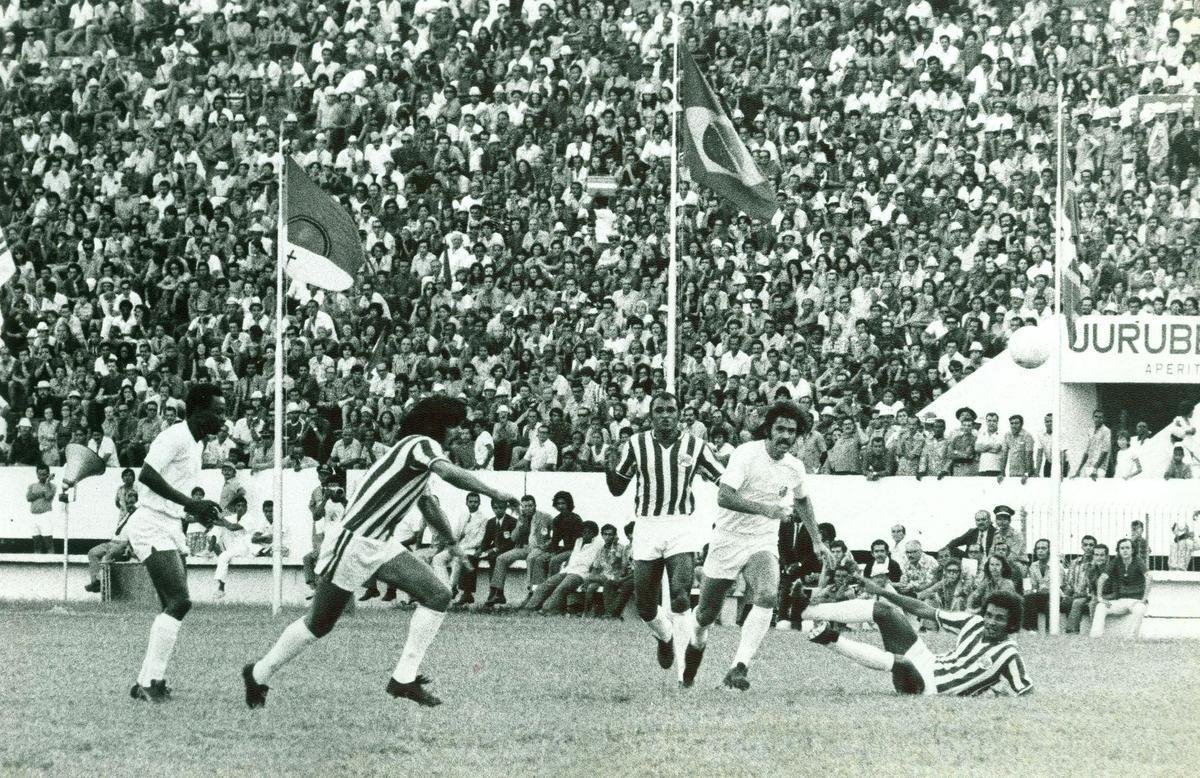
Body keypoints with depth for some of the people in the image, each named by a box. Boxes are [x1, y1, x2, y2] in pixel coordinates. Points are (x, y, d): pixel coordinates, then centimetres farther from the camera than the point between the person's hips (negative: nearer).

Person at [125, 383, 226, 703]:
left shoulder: (197, 444, 17)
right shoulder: (175, 437, -15)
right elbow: (147, 475, -28)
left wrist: (198, 512, 15)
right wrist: (191, 504, -29)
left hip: (171, 527, 10)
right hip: (152, 526, -10)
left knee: (175, 606, 9)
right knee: (179, 602, -18)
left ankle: (147, 682, 15)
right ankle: (151, 680, -15)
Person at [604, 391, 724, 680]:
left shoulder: (695, 447, 0)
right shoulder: (635, 446, 1)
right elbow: (617, 489, 8)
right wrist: (610, 469, -12)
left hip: (682, 528, -2)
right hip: (647, 526, 2)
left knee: (680, 594, -21)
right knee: (645, 607, 6)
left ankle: (682, 662, -19)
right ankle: (665, 636, 39)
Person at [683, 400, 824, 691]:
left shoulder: (794, 467, 1)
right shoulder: (747, 454, -17)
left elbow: (801, 500, 25)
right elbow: (724, 496, -29)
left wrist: (816, 540, 25)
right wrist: (766, 508, -38)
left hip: (763, 543, 3)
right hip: (729, 539, -3)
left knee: (768, 596, -28)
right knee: (707, 614, 7)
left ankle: (738, 668, -30)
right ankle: (696, 645, 43)